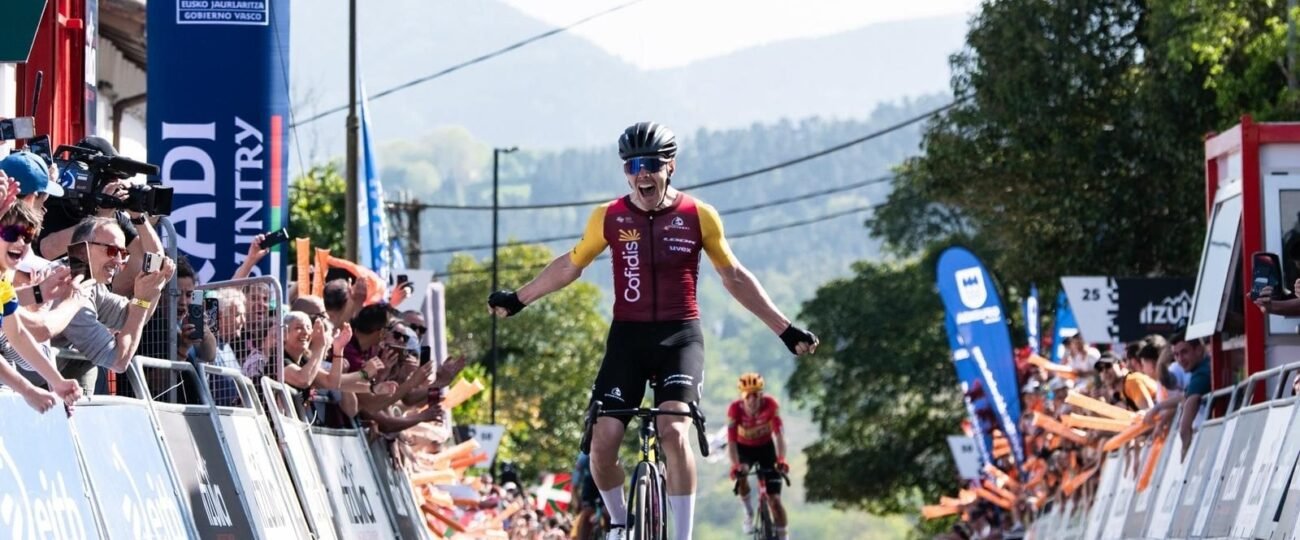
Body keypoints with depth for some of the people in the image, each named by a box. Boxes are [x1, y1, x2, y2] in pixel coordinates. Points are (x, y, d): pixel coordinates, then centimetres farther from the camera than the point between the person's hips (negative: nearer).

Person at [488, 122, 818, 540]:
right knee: (603, 441, -8)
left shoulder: (698, 217, -2)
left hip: (680, 337, -2)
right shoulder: (609, 218, 0)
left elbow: (734, 277, 8)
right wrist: (516, 300, 18)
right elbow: (569, 266, 16)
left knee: (673, 431, -23)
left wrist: (786, 330, 9)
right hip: (627, 337, 2)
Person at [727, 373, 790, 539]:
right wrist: (735, 465, -47)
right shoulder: (735, 409, -30)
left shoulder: (770, 404, -29)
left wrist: (781, 460, -47)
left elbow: (779, 433, -33)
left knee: (774, 498, -8)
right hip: (744, 447, 0)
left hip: (765, 447, 0)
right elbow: (731, 440, -32)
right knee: (741, 476, -31)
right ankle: (749, 512, -2)